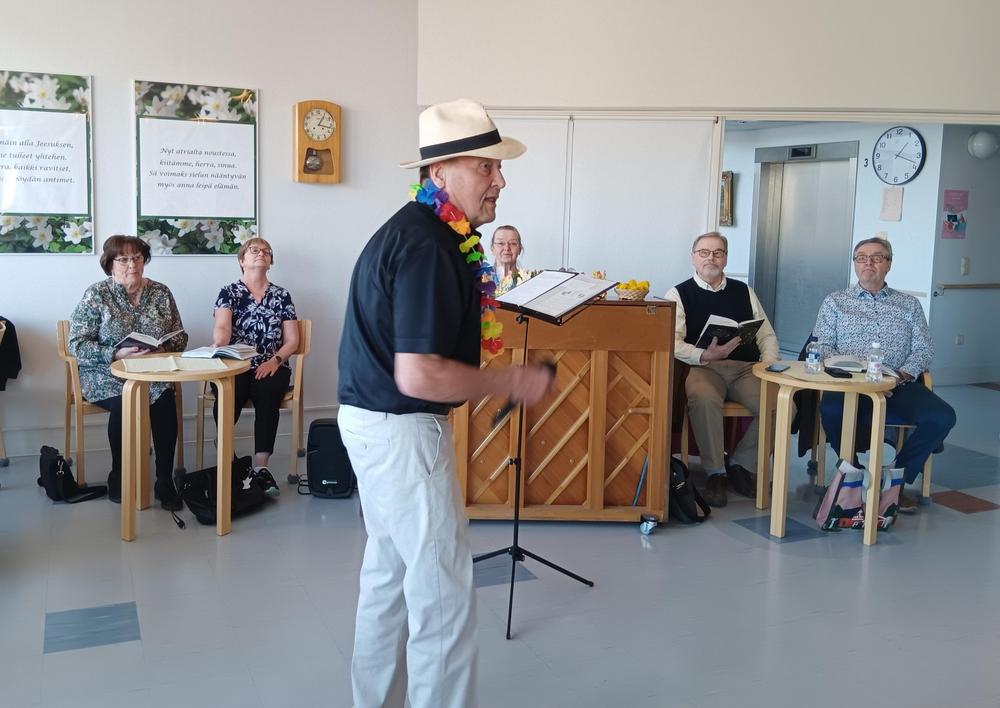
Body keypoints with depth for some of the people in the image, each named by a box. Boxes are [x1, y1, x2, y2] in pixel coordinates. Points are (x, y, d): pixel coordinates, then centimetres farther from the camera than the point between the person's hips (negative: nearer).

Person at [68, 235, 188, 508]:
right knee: (124, 403, -32)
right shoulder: (97, 295, -1)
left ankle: (165, 481, -20)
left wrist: (163, 348, -12)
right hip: (107, 375, -2)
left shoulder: (161, 293, 9)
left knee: (165, 400, -29)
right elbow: (77, 344, -7)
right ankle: (118, 478, -10)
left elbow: (180, 337, 11)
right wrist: (117, 354, -20)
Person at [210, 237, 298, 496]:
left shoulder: (281, 295, 14)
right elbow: (222, 326, -10)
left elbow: (292, 341, 10)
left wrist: (274, 360, -10)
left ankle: (261, 467, -33)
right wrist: (218, 343, -34)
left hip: (271, 367, 1)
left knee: (266, 397, -34)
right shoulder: (229, 292, 9)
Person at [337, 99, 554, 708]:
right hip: (403, 429, -11)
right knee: (444, 590, -1)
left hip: (376, 422, 11)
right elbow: (419, 376, -29)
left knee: (390, 575, 20)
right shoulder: (428, 246, -22)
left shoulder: (413, 229, 10)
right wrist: (513, 382, -18)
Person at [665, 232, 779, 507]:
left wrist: (768, 365, 1)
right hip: (703, 368, -3)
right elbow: (673, 342, -4)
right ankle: (715, 472, -21)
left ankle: (741, 464, -6)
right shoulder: (679, 294, 11)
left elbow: (767, 335, 21)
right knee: (704, 399, -38)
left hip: (746, 368, 4)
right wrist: (705, 355, -20)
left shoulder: (744, 291, 24)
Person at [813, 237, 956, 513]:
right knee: (831, 410, -36)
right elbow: (822, 346, 5)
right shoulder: (835, 302, 16)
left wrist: (900, 377, -9)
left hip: (898, 386, 2)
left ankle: (895, 477, -8)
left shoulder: (909, 305, 20)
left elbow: (923, 350, 11)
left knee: (942, 416, -26)